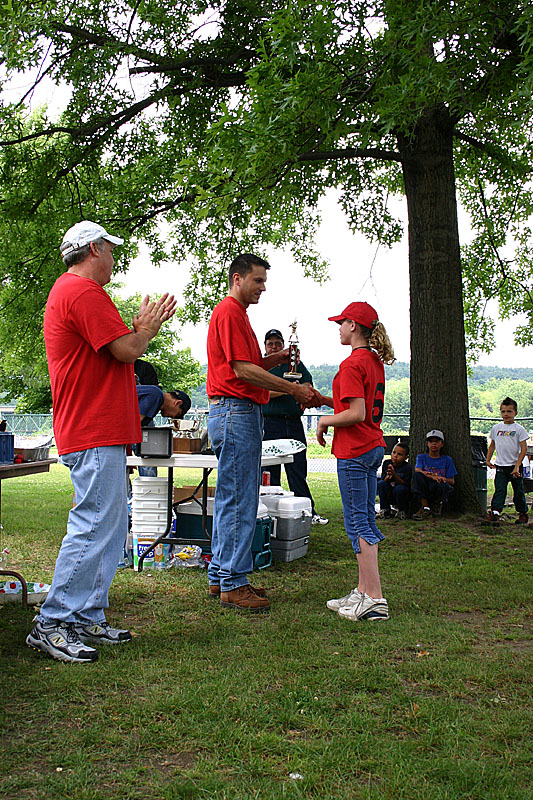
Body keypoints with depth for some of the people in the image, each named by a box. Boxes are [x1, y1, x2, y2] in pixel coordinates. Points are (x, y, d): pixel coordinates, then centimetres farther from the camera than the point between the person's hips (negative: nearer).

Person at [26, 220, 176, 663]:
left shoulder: (68, 291, 23)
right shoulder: (84, 291, -12)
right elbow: (125, 350, -17)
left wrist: (139, 328, 17)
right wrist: (148, 327, 1)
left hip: (98, 433, 11)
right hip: (95, 433, -11)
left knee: (110, 527, 12)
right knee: (94, 527, -9)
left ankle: (88, 619, 17)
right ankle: (53, 624, -3)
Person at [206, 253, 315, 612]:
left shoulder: (237, 313, 22)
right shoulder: (229, 313, -10)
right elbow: (242, 370, -18)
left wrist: (273, 359, 9)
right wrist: (294, 389, -16)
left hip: (241, 413, 11)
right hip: (236, 412, -11)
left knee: (231, 500, 13)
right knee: (239, 501, -8)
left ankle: (221, 576, 20)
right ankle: (232, 585, -3)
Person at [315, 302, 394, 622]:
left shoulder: (352, 364, -16)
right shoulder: (375, 362, 13)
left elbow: (357, 414, -22)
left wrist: (325, 421, -7)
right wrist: (326, 400, 17)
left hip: (354, 450, -10)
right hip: (375, 447, 10)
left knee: (358, 523, -6)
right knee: (366, 521, 13)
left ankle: (375, 600, -6)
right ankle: (364, 591, 19)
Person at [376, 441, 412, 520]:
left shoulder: (407, 467, -15)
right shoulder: (386, 463, -4)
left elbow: (406, 484, -21)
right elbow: (383, 479, -5)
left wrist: (394, 475, -33)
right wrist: (387, 477, -29)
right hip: (389, 495, 3)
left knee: (400, 488, -34)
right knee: (380, 483, -23)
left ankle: (402, 511, -5)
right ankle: (385, 510, -10)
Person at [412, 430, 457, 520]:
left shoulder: (447, 460, 11)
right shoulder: (421, 457, 13)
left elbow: (452, 481, 6)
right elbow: (417, 470, -10)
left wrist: (442, 479, -18)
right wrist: (432, 476, -29)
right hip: (424, 491, 1)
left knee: (435, 484, -37)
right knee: (417, 475, -28)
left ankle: (438, 504, 1)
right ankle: (425, 508, -23)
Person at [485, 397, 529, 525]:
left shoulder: (519, 429, -5)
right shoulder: (496, 428, 8)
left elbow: (524, 448, -9)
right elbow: (492, 445, 19)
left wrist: (517, 466, -15)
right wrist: (488, 460, 10)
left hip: (514, 466, -2)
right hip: (500, 466, 2)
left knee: (518, 491, 7)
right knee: (499, 490, -8)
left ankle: (523, 514, 19)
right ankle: (495, 512, -17)